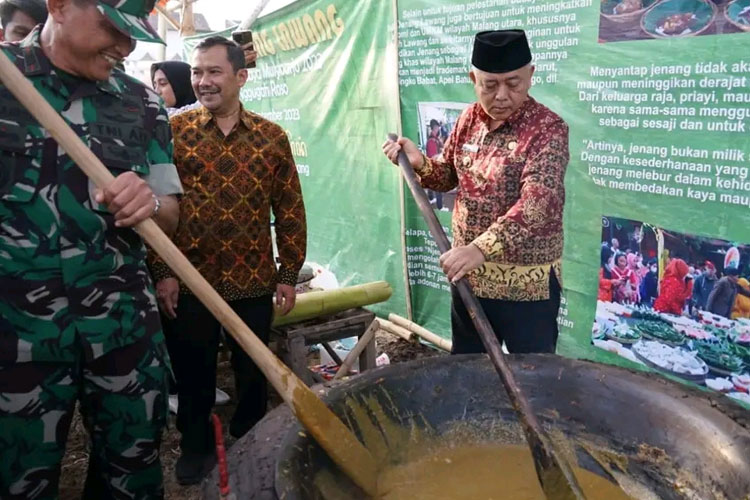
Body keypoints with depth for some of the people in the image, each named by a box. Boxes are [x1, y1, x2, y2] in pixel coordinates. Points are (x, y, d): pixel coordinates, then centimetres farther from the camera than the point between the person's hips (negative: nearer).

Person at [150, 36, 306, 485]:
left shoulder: (271, 137, 2)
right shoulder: (174, 131, -1)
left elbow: (290, 209, 3)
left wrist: (289, 273, 1)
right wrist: (162, 271, -6)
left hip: (254, 281, 1)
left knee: (253, 372, 15)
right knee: (193, 373, 12)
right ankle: (196, 446, 34)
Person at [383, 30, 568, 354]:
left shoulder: (547, 129, -17)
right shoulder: (469, 119, 3)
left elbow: (536, 204, -29)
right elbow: (448, 176, 14)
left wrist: (481, 248, -42)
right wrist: (418, 162, -8)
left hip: (526, 282, -6)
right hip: (469, 274, 6)